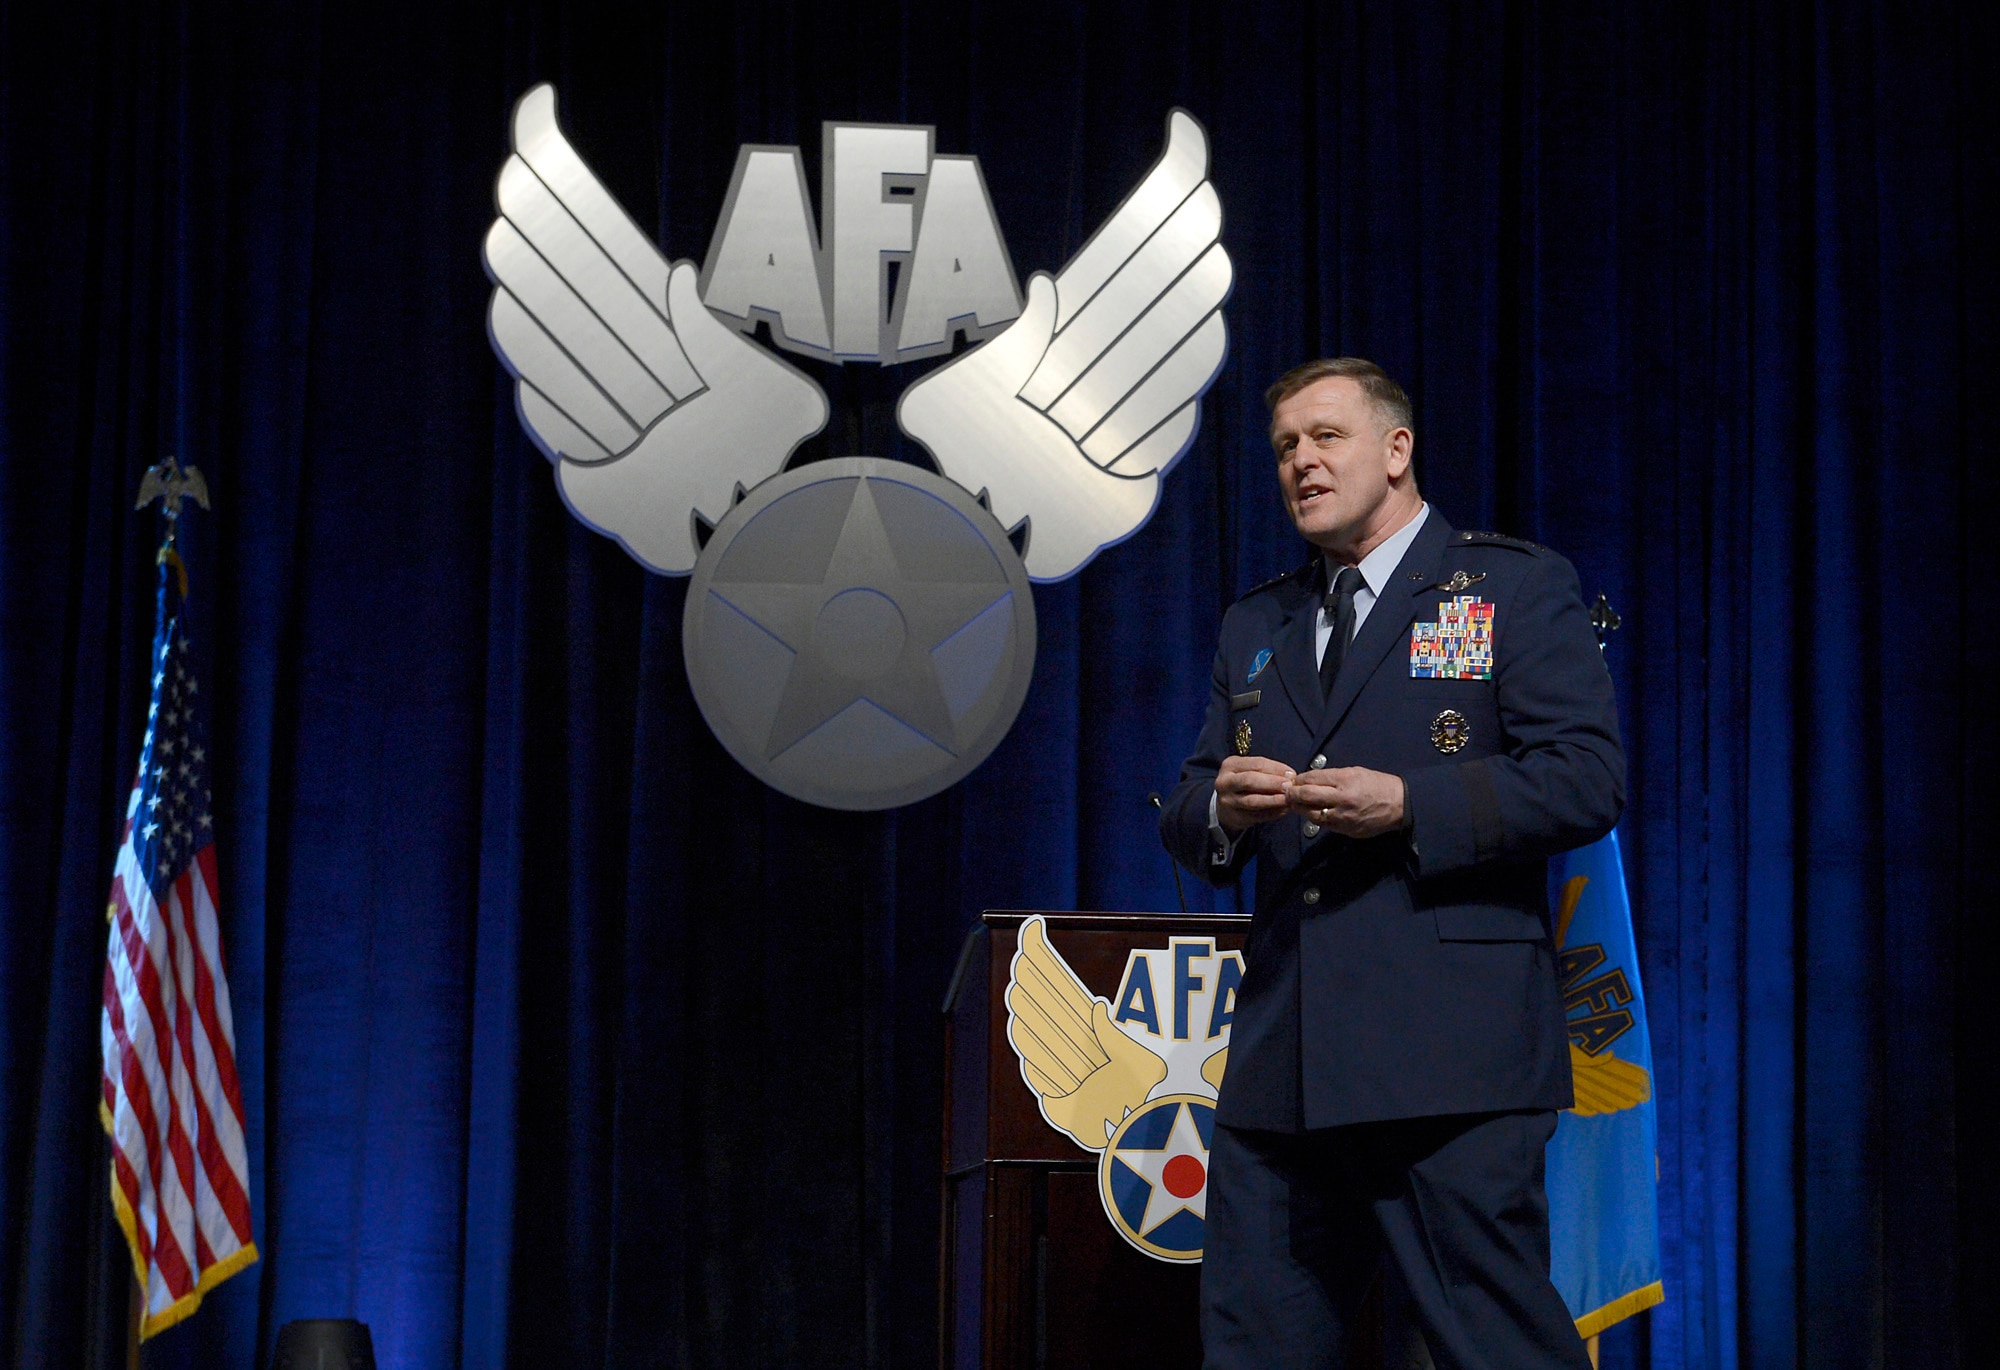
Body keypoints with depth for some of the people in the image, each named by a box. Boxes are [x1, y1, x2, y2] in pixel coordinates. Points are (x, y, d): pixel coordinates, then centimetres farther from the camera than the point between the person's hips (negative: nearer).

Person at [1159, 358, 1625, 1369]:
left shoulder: (1518, 587, 6)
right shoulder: (1255, 625, 23)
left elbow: (1587, 780, -5)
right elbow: (1186, 820, 22)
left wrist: (1409, 805, -16)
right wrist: (1221, 810, -3)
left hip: (1449, 1058, -6)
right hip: (1281, 1061, 6)